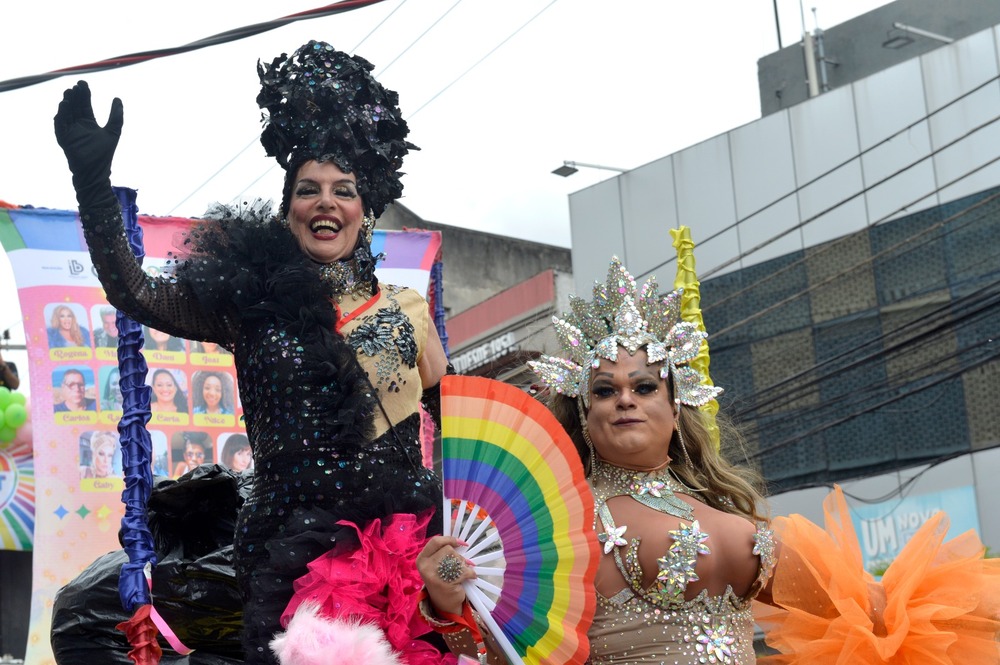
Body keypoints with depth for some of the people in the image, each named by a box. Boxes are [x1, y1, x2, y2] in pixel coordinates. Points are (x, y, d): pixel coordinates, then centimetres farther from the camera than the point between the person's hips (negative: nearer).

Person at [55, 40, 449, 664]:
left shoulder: (405, 311, 10)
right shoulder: (253, 300, 7)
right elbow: (134, 292, -3)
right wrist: (93, 179, -11)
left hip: (400, 542, 1)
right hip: (293, 548, -1)